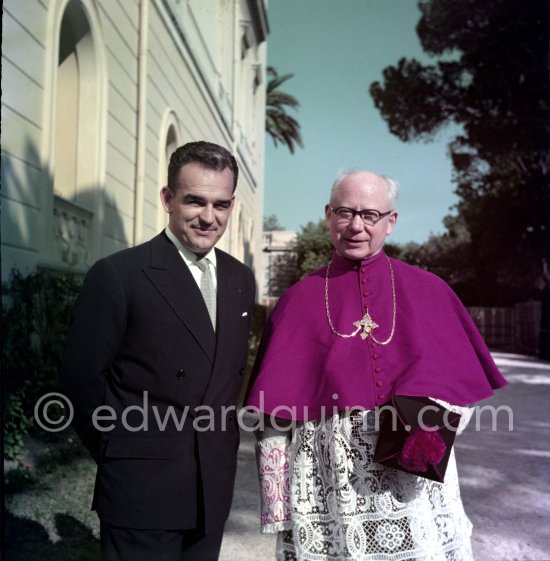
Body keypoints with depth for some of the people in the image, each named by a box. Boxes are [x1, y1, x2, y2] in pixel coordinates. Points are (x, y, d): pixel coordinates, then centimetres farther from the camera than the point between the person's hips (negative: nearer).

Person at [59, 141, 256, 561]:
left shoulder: (241, 280, 6)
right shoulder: (117, 275, -12)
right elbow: (82, 379, -9)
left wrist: (222, 439, 7)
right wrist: (121, 455, -4)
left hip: (214, 488, 5)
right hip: (142, 491, -5)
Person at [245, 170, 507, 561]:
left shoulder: (429, 291, 4)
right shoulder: (300, 301, 2)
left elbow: (463, 381, 6)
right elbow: (277, 413, 1)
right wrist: (277, 506, -2)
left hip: (414, 480, 1)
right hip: (322, 484, 0)